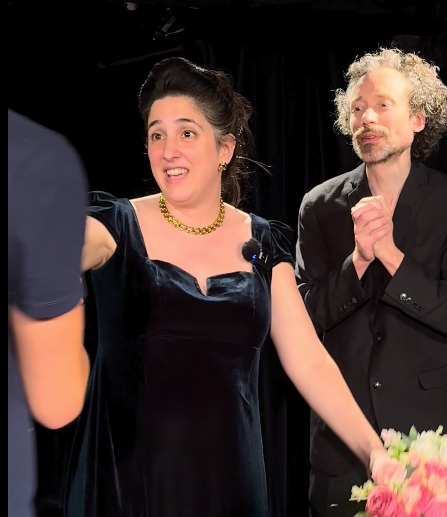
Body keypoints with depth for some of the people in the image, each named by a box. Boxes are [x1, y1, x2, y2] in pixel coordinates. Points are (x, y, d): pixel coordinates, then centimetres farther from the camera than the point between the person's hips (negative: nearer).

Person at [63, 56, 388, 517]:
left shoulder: (263, 243, 5)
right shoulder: (119, 225, -2)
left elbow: (310, 362, 0)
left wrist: (375, 452, -12)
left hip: (228, 475, 2)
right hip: (127, 477, -2)